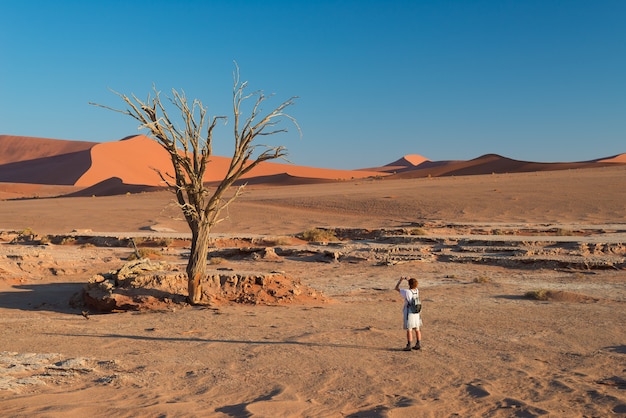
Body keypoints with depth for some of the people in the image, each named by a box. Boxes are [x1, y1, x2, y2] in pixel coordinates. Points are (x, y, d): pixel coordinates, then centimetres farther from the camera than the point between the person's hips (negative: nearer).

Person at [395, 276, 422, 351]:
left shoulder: (407, 292, -18)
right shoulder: (417, 291, -2)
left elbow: (396, 288, -6)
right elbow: (414, 286, 24)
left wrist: (400, 280, 5)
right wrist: (409, 279, 19)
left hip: (409, 313, -6)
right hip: (416, 313, 6)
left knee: (409, 330, -2)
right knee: (417, 329, 12)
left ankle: (409, 346, 0)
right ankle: (418, 344, 17)